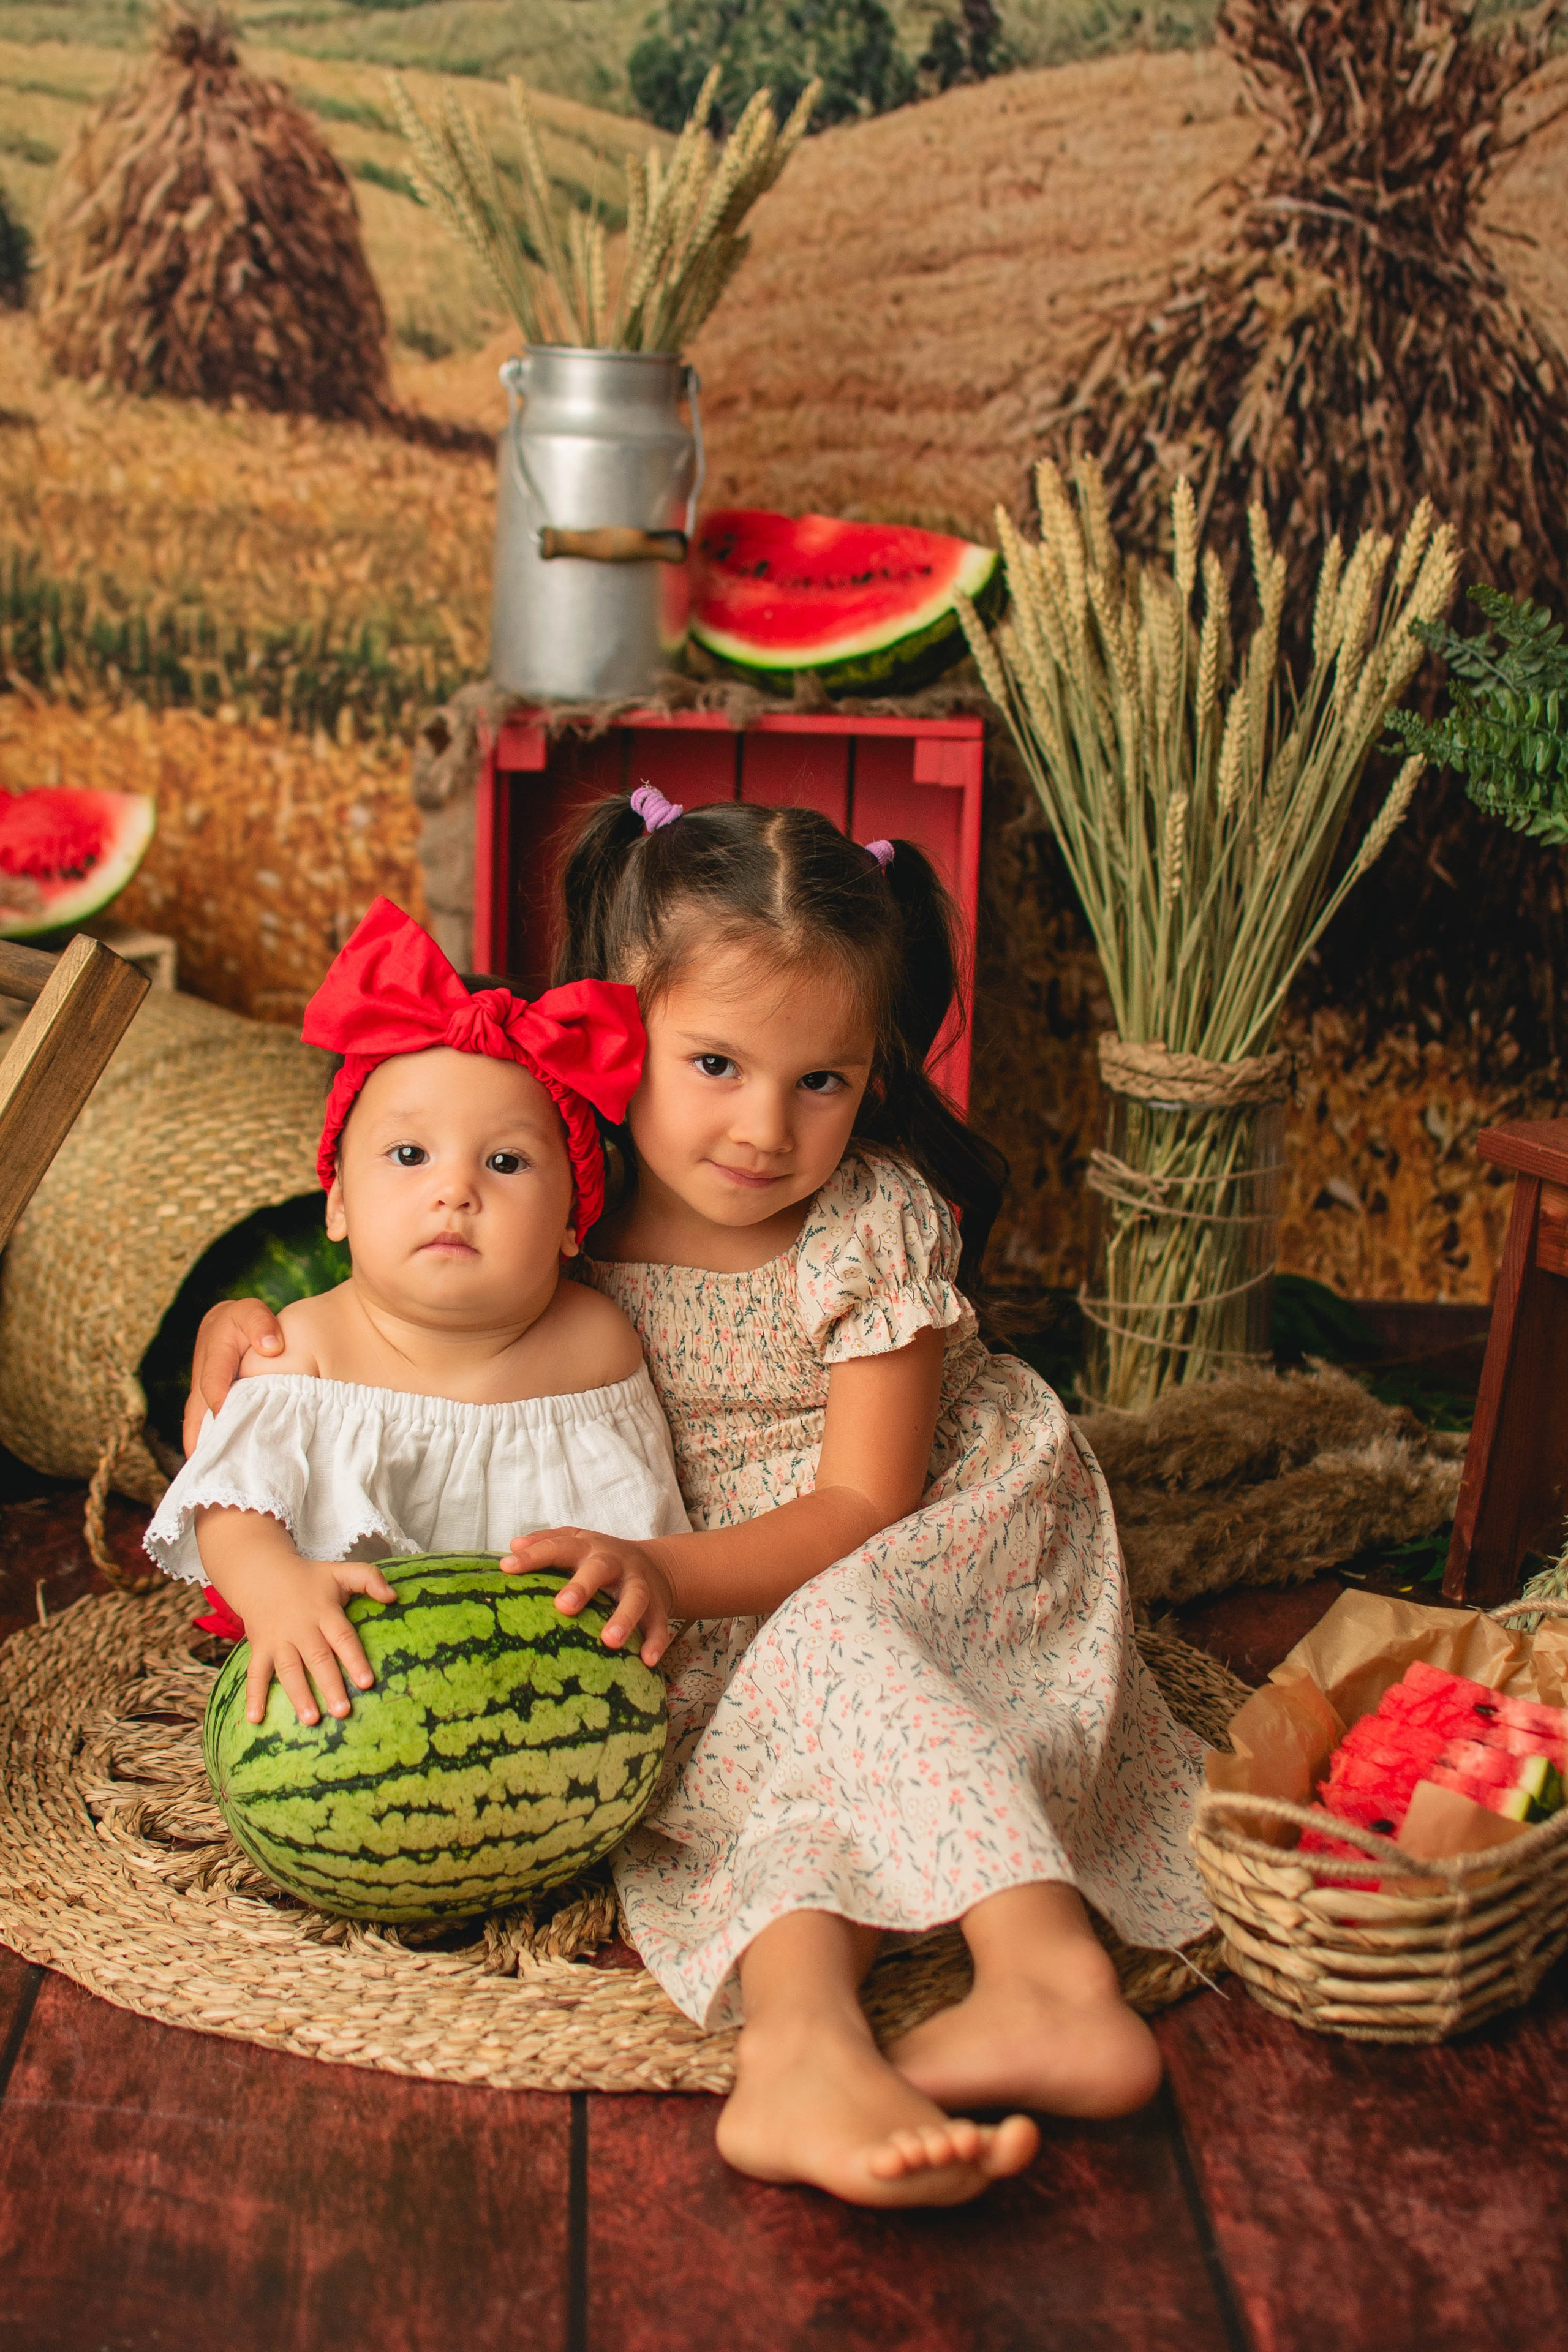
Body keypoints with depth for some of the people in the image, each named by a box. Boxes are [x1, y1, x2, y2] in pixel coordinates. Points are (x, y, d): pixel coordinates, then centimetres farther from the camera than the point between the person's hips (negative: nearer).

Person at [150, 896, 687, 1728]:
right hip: (349, 1656, -1)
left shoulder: (594, 1341, -2)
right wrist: (270, 1582, -36)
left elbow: (642, 1507, 4)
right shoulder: (306, 1343, -5)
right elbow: (231, 1494, -15)